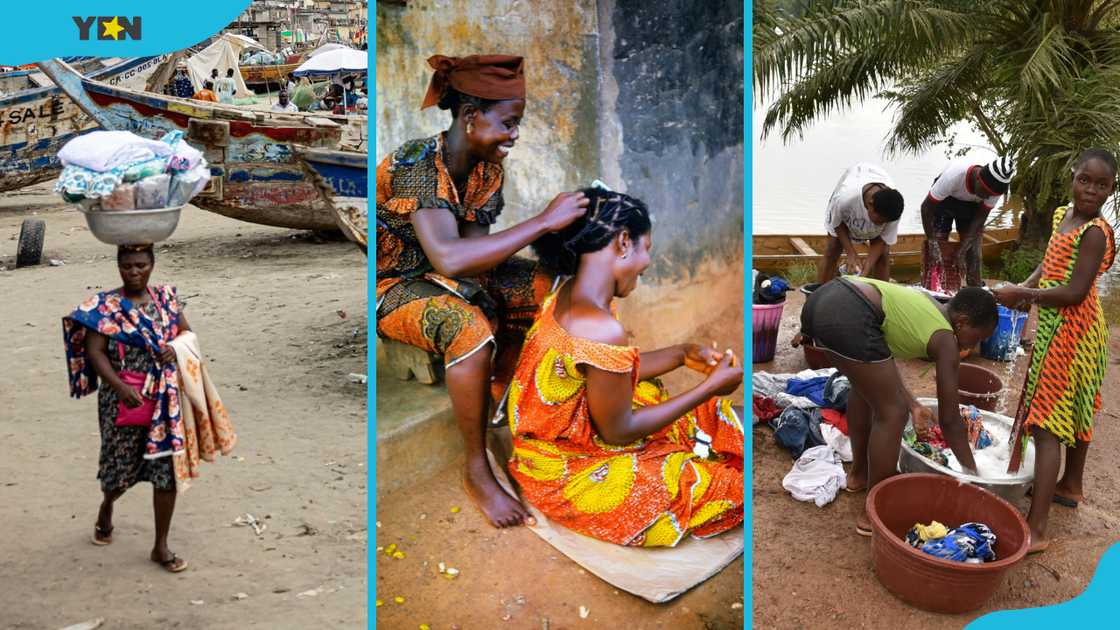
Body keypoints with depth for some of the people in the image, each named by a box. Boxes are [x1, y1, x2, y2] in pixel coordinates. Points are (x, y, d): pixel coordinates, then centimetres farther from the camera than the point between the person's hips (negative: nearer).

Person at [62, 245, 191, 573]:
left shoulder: (166, 297, 4)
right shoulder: (105, 306, -7)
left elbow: (186, 331, 13)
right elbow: (95, 352, -12)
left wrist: (176, 347, -10)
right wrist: (120, 386, -24)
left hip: (165, 398, 3)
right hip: (123, 398, -3)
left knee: (167, 469, 2)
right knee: (122, 463, 11)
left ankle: (161, 546, 14)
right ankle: (106, 509, 48)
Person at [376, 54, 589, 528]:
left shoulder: (487, 168, -4)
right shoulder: (417, 164, -29)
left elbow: (473, 245, -7)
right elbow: (449, 258, -43)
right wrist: (544, 222, -41)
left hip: (442, 275, 8)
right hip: (389, 285, -7)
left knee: (550, 288, -7)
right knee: (472, 328, -36)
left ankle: (500, 389, 16)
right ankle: (477, 473, -19)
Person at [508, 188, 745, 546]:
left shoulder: (569, 295, -5)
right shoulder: (601, 331, -34)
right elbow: (618, 432, -22)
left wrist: (682, 355, 6)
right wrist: (709, 388, -15)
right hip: (568, 475, -9)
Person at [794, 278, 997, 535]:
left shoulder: (925, 305, 29)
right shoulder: (945, 341, 8)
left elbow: (880, 355, 28)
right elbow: (950, 420, 13)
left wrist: (913, 405, 28)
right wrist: (973, 473, 24)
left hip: (823, 298, 10)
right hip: (847, 317, -10)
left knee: (867, 384, 31)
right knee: (892, 413, 5)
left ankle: (859, 473, 46)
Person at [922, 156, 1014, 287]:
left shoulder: (995, 185, -30)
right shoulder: (954, 174, -41)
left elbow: (980, 217, -21)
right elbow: (926, 207, -33)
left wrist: (962, 250, -29)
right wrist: (932, 242, -35)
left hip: (971, 204, 3)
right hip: (944, 200, -3)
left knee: (973, 250, -8)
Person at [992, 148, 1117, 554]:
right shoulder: (1063, 214, 7)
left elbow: (1075, 293, -24)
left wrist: (1023, 294, -17)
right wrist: (1024, 292, 0)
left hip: (1069, 332, -9)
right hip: (1056, 328, 9)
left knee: (1047, 424, -11)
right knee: (1073, 412, 24)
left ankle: (1037, 527, -11)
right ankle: (1071, 485, 44)